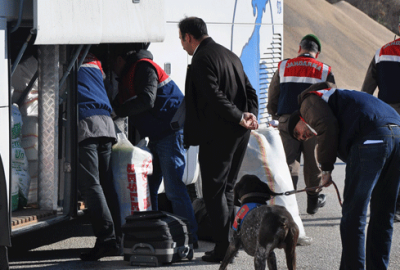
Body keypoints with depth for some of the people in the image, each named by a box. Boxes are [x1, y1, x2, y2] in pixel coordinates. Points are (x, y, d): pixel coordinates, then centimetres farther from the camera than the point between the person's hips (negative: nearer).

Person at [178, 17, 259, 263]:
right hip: (239, 133, 9)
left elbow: (215, 97, -21)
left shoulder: (201, 60, -12)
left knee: (214, 191, -2)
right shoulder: (229, 55, 16)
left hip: (217, 136, -8)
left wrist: (241, 118, -18)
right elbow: (250, 92, 14)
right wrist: (251, 115, 0)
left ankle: (224, 247, -4)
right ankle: (228, 243, 18)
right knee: (227, 189, 16)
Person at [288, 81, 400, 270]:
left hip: (371, 138, -8)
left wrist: (326, 169, 3)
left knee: (353, 214, -1)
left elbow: (327, 127, -5)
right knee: (382, 215, 15)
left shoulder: (310, 101, 15)